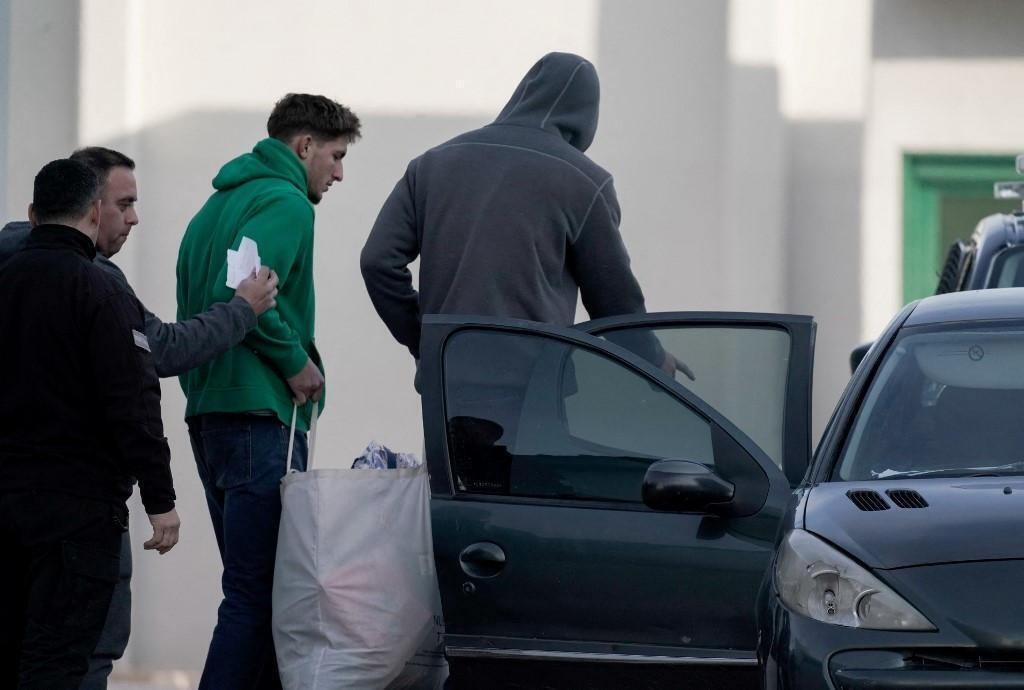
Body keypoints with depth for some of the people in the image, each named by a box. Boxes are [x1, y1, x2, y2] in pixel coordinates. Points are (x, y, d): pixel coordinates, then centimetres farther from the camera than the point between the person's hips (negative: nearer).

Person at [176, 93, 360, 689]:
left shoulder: (221, 203, 21)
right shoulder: (286, 203, -9)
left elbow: (194, 310, 20)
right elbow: (239, 292, -23)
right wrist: (297, 361, -13)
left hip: (208, 414, 10)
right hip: (261, 416, -10)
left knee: (252, 583, 13)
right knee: (258, 590, -12)